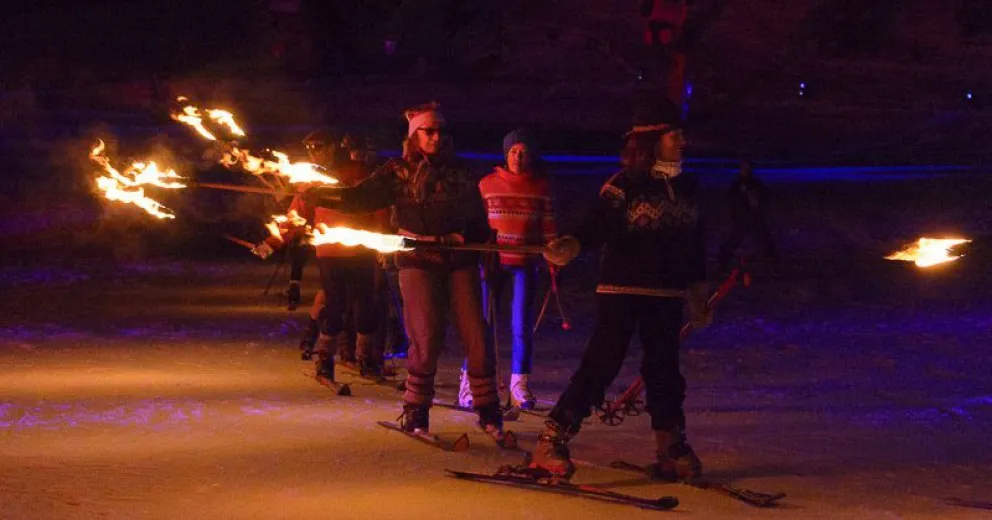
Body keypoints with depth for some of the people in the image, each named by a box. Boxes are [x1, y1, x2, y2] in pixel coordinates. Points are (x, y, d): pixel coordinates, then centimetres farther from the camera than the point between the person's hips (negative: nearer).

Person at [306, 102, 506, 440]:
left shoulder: (459, 172, 11)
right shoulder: (398, 172, 2)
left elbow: (478, 220, 18)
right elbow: (360, 198, -9)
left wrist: (469, 238, 2)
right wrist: (314, 194, -20)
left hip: (460, 260, 3)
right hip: (419, 262, -3)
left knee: (477, 338, -2)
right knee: (426, 339, -6)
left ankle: (488, 412, 11)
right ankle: (415, 414, 10)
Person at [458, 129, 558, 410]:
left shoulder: (540, 186, 5)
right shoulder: (488, 184, 4)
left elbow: (549, 227, 7)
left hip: (525, 264, 1)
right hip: (493, 261, -1)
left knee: (522, 325, 1)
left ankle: (519, 386, 10)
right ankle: (468, 384, 3)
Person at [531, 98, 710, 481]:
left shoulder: (687, 187, 11)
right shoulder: (623, 186, -7)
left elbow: (695, 246, 17)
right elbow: (597, 226, -19)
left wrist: (698, 297, 19)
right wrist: (569, 247, -39)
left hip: (667, 296, 5)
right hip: (622, 291, -5)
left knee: (665, 369, 11)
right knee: (600, 365, -9)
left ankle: (672, 450, 24)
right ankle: (550, 444, -5)